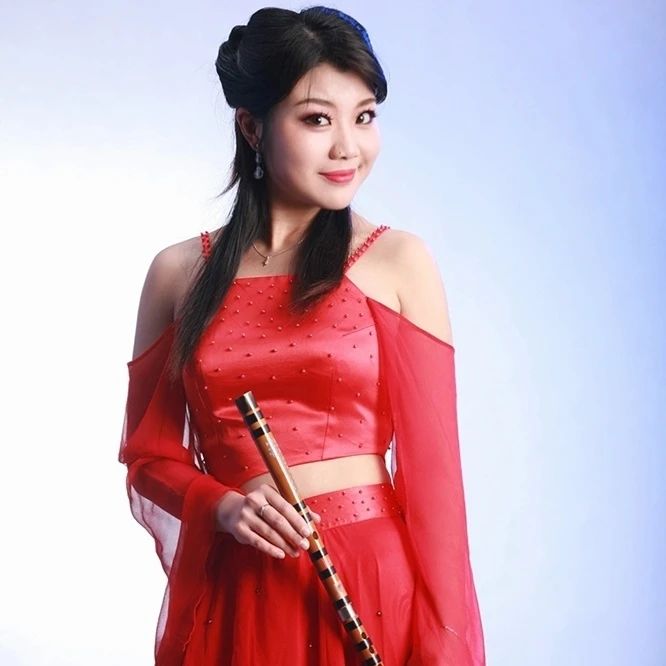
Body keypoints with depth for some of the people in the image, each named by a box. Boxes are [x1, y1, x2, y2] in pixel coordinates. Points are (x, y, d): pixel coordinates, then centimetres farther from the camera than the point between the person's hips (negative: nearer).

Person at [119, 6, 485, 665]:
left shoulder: (398, 261, -3)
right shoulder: (179, 272, 2)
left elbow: (431, 463, -5)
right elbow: (150, 453, 8)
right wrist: (222, 507, -12)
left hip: (371, 582, -1)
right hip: (232, 593, 2)